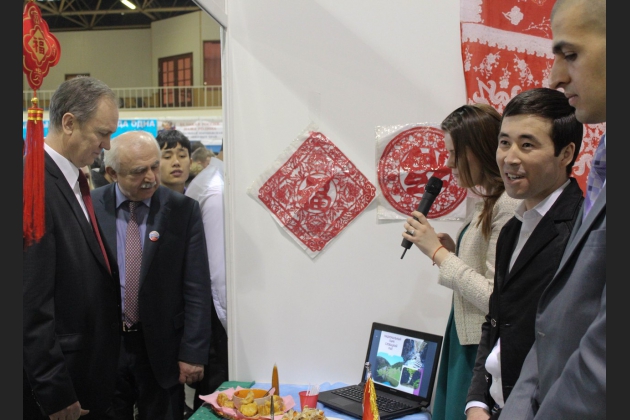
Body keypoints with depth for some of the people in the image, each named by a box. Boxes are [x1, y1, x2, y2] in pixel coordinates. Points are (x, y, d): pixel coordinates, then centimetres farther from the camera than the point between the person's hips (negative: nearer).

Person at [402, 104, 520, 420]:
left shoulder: (508, 207, -18)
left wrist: (438, 252, -15)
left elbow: (496, 299, -21)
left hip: (483, 350, -9)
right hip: (463, 341, 9)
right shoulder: (486, 203, 11)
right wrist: (450, 250, 2)